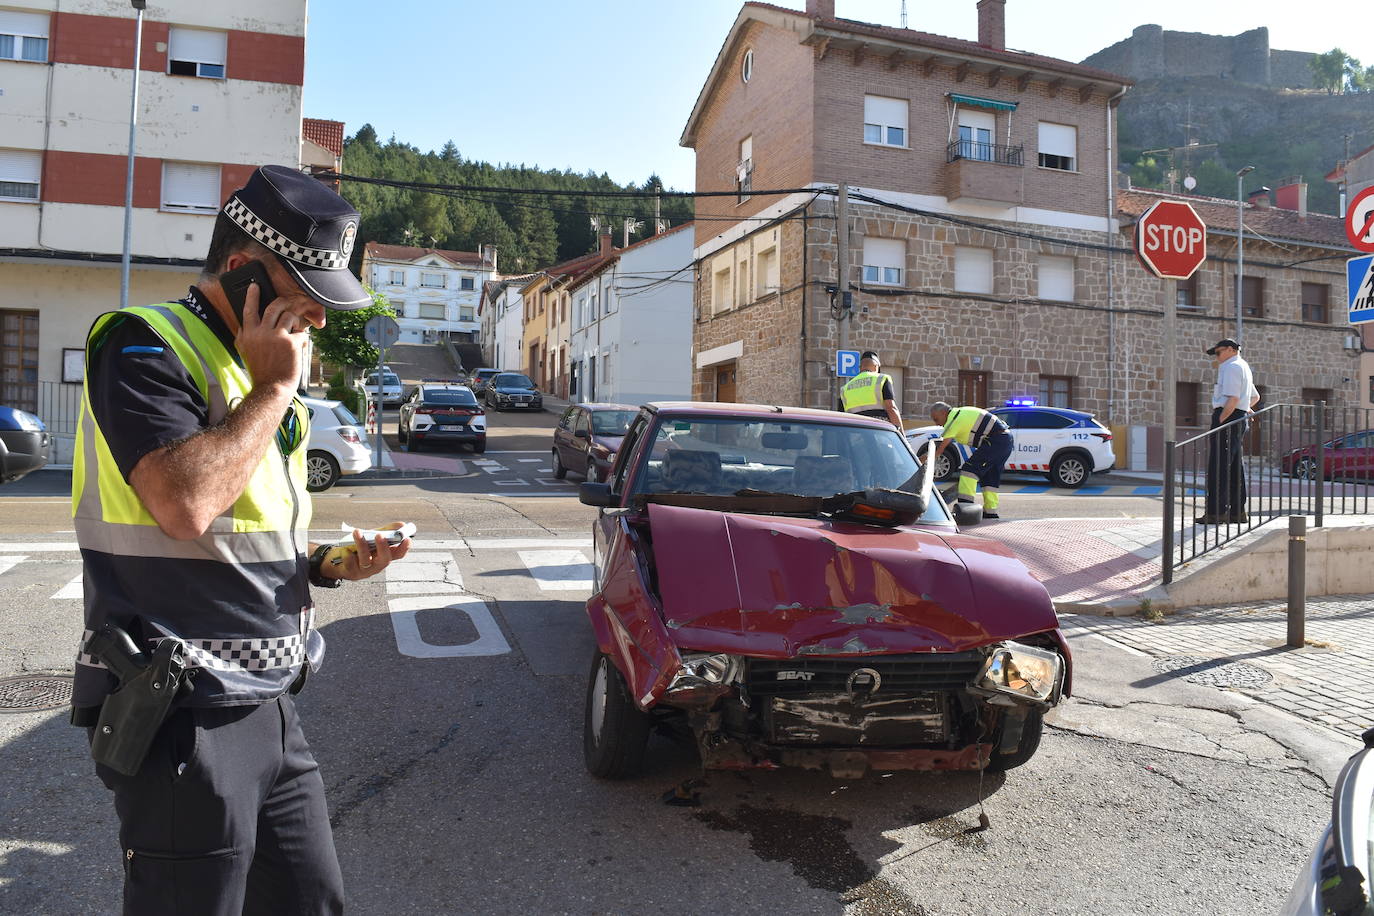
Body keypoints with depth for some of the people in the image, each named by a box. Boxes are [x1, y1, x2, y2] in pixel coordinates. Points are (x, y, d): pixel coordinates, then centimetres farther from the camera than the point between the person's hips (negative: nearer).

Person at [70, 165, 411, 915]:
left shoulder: (260, 371, 14)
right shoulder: (145, 344, -11)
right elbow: (186, 504, -29)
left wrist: (329, 565, 2)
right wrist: (274, 388, -16)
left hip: (271, 707, 8)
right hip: (186, 720, -8)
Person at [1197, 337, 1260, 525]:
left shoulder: (1232, 367, -9)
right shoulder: (1244, 367, 24)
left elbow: (1232, 399, -20)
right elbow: (1255, 397, 36)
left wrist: (1220, 420, -18)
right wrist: (1245, 408, 21)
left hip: (1228, 418, -11)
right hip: (1239, 419, 11)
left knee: (1218, 466, -11)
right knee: (1235, 465, 12)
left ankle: (1216, 512, -14)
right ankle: (1238, 511, 16)